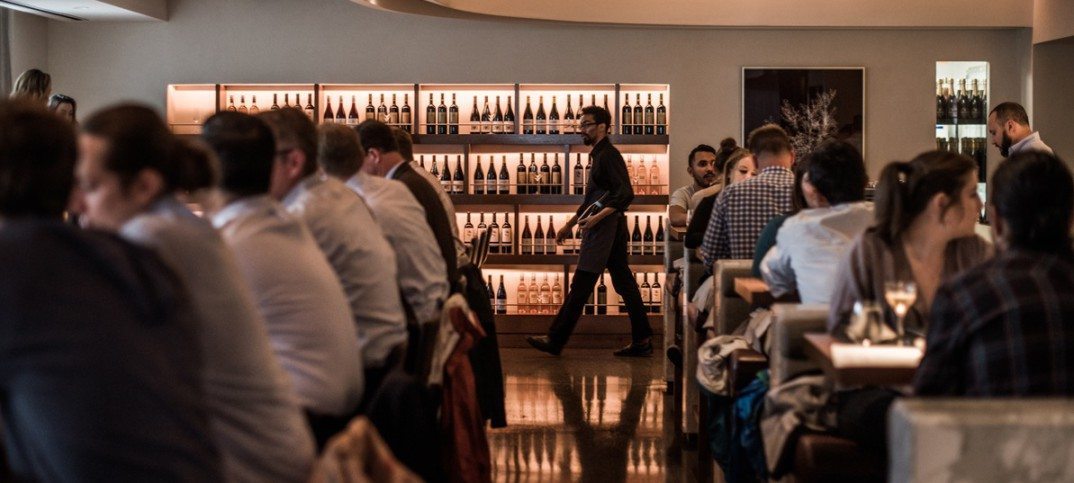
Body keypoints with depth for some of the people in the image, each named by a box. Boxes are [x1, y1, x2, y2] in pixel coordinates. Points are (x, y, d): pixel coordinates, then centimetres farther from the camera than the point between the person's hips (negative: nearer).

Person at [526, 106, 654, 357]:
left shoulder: (609, 155, -12)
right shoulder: (601, 155, 19)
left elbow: (625, 194, -21)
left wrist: (598, 216, -26)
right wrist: (570, 224, 27)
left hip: (605, 230, -10)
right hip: (608, 230, 10)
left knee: (580, 287, -6)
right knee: (624, 283, 9)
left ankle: (555, 341, -3)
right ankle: (642, 341, 10)